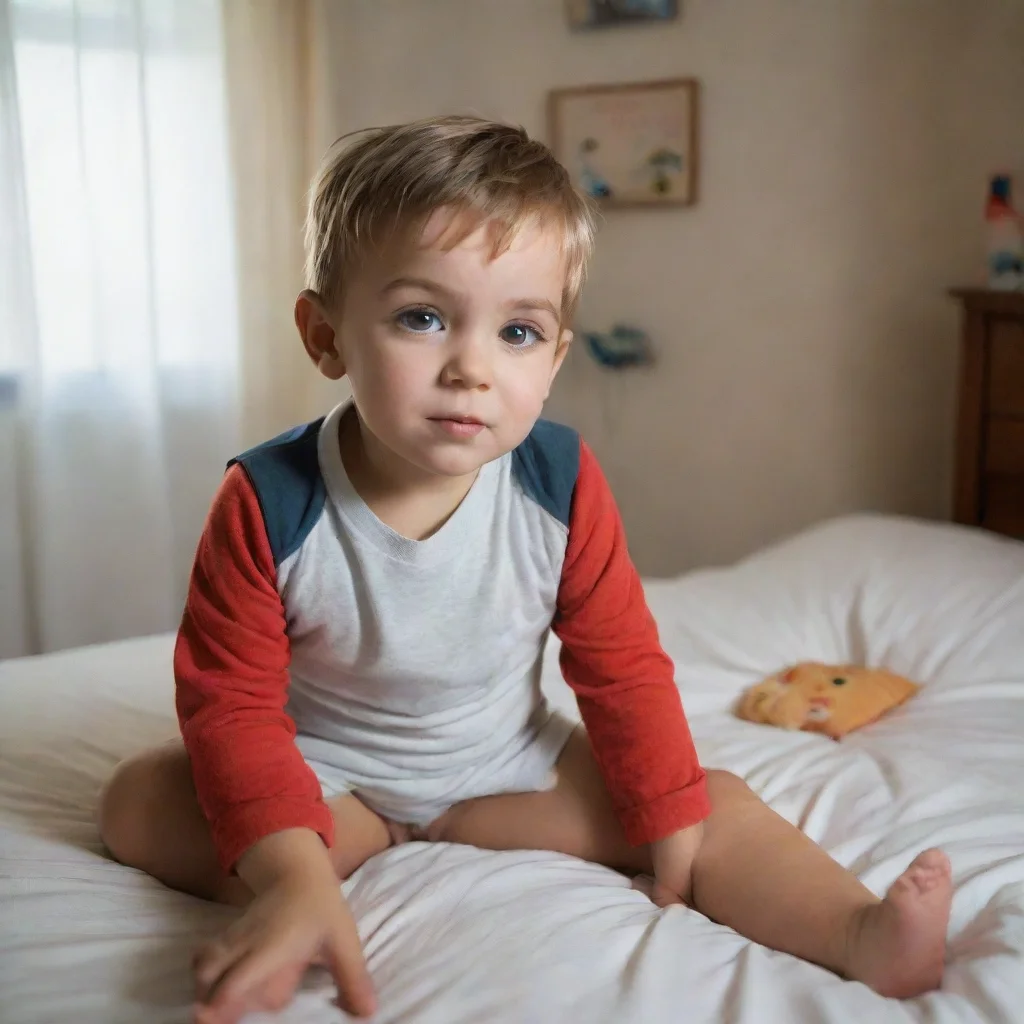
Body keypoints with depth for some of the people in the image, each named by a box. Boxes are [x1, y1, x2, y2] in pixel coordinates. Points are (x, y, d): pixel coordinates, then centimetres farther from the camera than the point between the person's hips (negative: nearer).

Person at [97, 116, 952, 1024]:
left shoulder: (560, 484, -19)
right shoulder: (269, 504, -26)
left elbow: (621, 664, -8)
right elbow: (230, 701, -23)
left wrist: (672, 816, -7)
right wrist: (296, 874, -37)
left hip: (510, 762, 1)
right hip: (324, 767, 0)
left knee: (720, 807, -12)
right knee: (138, 804, -23)